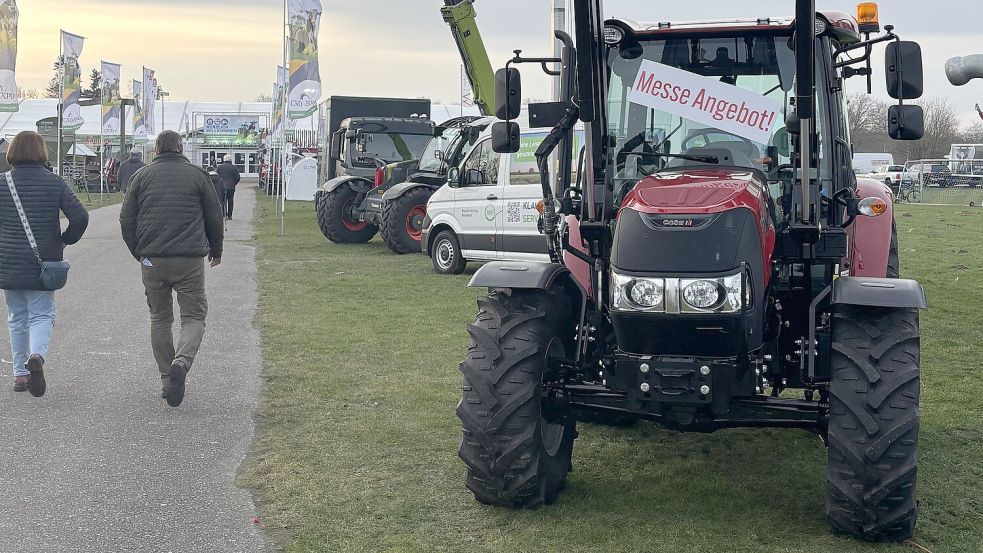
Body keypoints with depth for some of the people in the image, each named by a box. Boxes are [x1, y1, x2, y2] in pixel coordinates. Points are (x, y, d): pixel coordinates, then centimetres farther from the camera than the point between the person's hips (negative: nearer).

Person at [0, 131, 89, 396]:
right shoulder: (55, 183, -2)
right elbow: (80, 216, -9)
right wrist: (65, 241, 6)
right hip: (43, 262, -1)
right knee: (42, 314, 4)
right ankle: (37, 355, -24)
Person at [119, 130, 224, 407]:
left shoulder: (142, 176, 8)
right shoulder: (197, 174, 3)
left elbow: (126, 220, 8)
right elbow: (215, 216, 7)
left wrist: (139, 252, 21)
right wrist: (216, 250, 22)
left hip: (152, 260, 2)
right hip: (190, 260, -2)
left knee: (160, 319, 14)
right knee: (194, 316, 3)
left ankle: (166, 379, 14)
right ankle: (182, 363, -23)